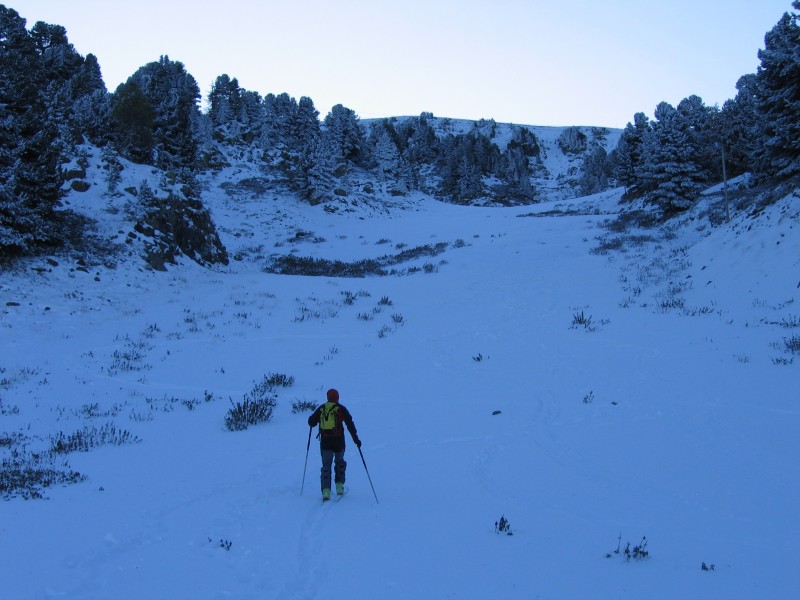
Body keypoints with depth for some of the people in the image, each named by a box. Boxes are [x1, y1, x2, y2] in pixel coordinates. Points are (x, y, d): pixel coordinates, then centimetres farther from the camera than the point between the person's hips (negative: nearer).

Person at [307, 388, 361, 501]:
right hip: (338, 441, -1)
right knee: (340, 462, 21)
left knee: (326, 465, 3)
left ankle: (326, 491, -11)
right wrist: (355, 438, -1)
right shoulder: (341, 409, 1)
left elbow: (311, 422, 12)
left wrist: (316, 419, 35)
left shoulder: (321, 409, 7)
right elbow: (350, 424, -4)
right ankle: (339, 486, 14)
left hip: (325, 441, 1)